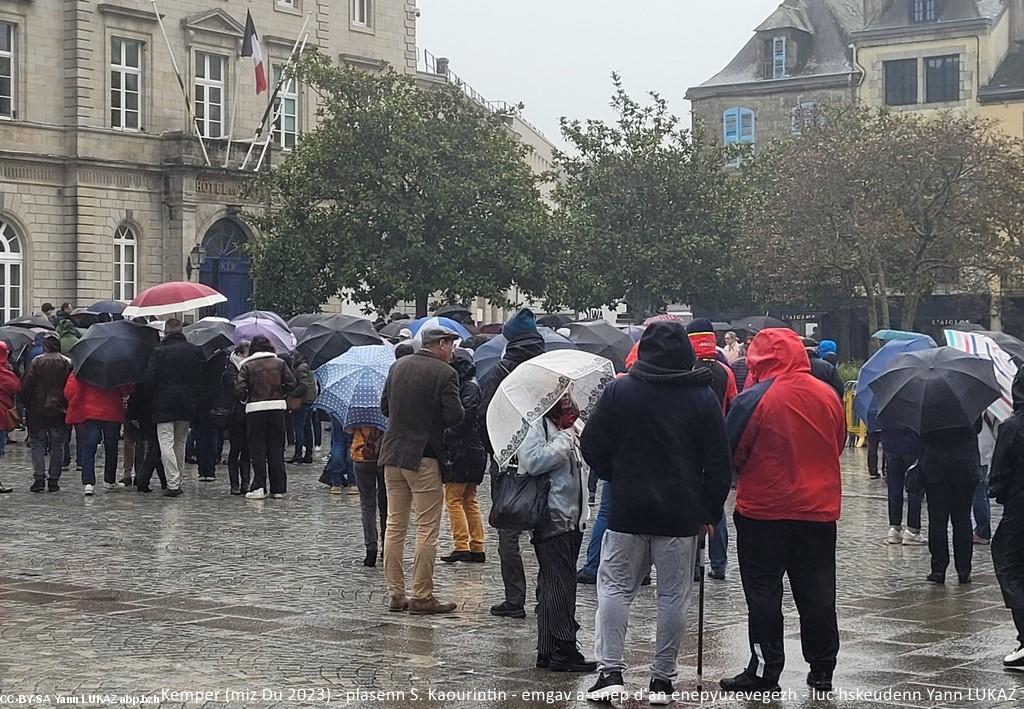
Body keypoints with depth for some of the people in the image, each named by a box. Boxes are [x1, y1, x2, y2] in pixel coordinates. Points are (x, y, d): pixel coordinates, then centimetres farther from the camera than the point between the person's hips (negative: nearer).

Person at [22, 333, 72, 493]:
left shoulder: (36, 362, -5)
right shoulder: (67, 363, 0)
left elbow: (26, 386, -7)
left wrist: (26, 405, 6)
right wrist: (68, 406, 10)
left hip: (38, 410, -1)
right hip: (59, 411, 1)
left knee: (38, 445, 5)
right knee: (57, 446, 7)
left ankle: (39, 477, -7)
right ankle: (54, 480, 5)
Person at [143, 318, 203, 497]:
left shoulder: (159, 351, -9)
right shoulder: (195, 351, 3)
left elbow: (149, 379, -10)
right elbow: (201, 377, 7)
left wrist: (153, 395, 7)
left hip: (164, 404, -4)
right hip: (187, 405, 4)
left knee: (166, 444, -4)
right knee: (180, 443, 16)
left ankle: (172, 483, -13)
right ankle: (178, 481, 19)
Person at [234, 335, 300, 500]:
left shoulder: (247, 366, -1)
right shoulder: (279, 363, 5)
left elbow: (239, 390, -8)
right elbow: (292, 385, 1)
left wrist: (246, 398, 11)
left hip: (255, 409, -2)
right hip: (277, 408, 2)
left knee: (257, 450, 3)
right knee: (276, 449, 8)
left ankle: (259, 487, -5)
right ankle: (278, 488, 8)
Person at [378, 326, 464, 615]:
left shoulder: (398, 366, 7)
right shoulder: (445, 373, -11)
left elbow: (384, 407, 12)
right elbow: (455, 417, -14)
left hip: (392, 454, 6)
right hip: (424, 456, -6)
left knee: (395, 525, 11)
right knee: (427, 529, 0)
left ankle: (395, 594, 13)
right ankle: (422, 597, 1)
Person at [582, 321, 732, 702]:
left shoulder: (618, 391, -3)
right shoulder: (704, 398, -2)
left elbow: (592, 447, 1)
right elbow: (719, 463, -1)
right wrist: (711, 511, 7)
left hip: (627, 511, 0)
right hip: (681, 514, 0)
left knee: (615, 588, 9)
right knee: (673, 595, 7)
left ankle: (610, 671, 0)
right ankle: (663, 679, 10)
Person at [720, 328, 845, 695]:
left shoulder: (754, 399, -15)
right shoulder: (828, 396, 1)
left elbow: (730, 454, -8)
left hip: (764, 510, -4)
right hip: (819, 510, 5)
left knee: (764, 594, 4)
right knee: (817, 592, 12)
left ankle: (764, 672, 7)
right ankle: (822, 670, 19)